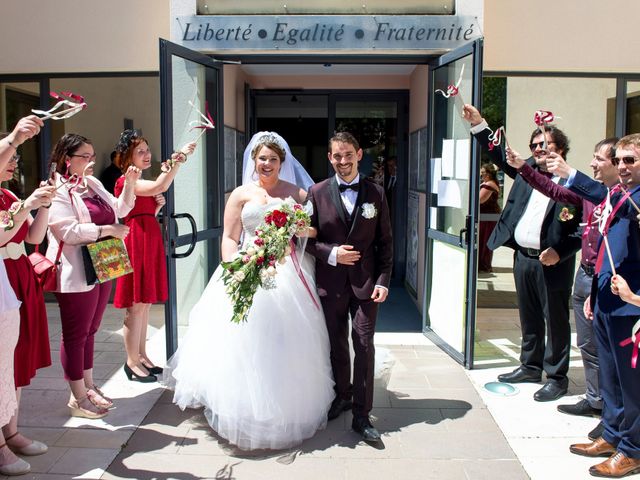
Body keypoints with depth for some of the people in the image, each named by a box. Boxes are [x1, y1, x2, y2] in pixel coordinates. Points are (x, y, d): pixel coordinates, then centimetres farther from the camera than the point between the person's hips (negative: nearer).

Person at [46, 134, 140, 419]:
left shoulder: (92, 183, 12)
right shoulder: (57, 190, -12)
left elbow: (119, 209, 18)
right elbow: (67, 231, -21)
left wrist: (130, 184, 5)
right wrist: (108, 230, -19)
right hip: (76, 274, -8)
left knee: (90, 331, 17)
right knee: (76, 334, 3)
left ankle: (89, 387, 30)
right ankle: (78, 398, 15)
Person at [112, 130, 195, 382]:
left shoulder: (141, 184, 20)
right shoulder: (126, 181, -9)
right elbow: (160, 186, -26)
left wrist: (158, 205, 5)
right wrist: (177, 159, -27)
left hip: (151, 242, 9)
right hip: (136, 243, -9)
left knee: (146, 303, 12)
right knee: (136, 305, -4)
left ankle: (142, 356, 21)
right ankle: (132, 362, 6)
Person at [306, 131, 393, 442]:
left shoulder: (376, 193, 2)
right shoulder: (317, 192, 1)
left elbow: (385, 241, 3)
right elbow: (308, 237, 3)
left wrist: (383, 280, -4)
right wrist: (331, 253, -14)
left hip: (365, 282, 0)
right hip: (331, 282, 1)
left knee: (364, 346, -1)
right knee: (337, 344, 14)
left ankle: (361, 415, 10)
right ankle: (342, 395, 37)